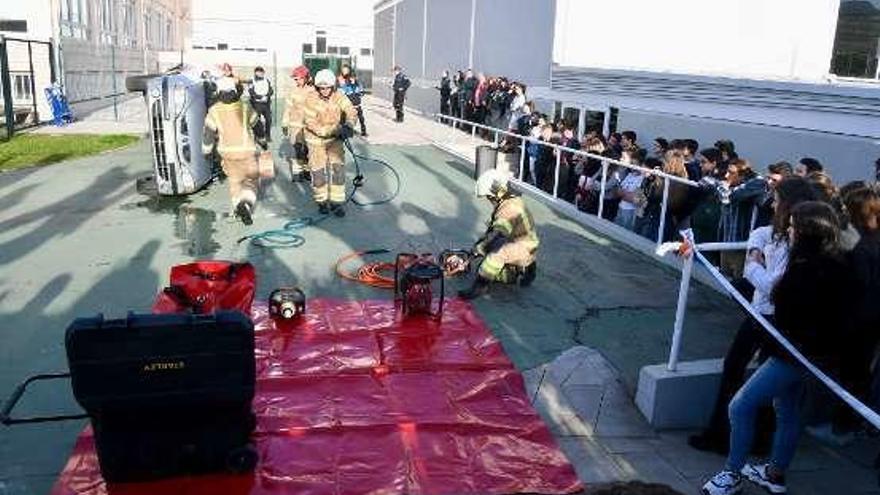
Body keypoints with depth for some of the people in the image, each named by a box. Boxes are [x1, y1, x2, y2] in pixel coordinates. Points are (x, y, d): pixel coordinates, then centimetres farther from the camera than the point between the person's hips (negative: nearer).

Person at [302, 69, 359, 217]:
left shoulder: (339, 97, -8)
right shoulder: (311, 100, -16)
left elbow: (351, 111, -18)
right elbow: (312, 124, -22)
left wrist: (349, 125, -41)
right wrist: (336, 129, -29)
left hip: (335, 139, 2)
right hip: (316, 140, -2)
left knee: (338, 169, -5)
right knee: (318, 171, 2)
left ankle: (337, 201, 4)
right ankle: (322, 201, 19)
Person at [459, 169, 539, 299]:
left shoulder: (510, 207, -26)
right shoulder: (506, 201, 5)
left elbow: (498, 235, -31)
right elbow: (493, 227, 14)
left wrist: (479, 248, -21)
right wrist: (482, 241, 2)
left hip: (525, 248, -11)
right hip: (515, 243, 11)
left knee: (498, 251, -36)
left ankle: (480, 286, -31)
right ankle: (523, 269, 16)